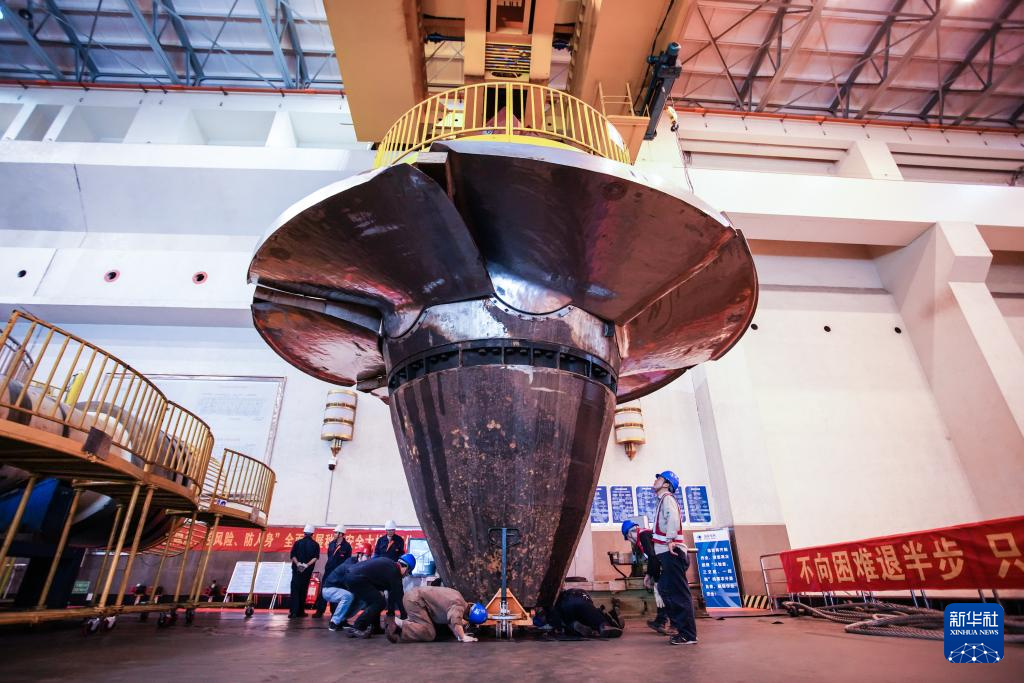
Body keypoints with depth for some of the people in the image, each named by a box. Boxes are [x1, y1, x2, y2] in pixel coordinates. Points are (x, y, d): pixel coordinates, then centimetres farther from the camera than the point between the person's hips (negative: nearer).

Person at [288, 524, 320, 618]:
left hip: (296, 569, 0)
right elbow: (315, 557, -9)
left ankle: (293, 612, -9)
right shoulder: (315, 544, 3)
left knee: (295, 590, -1)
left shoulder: (297, 542, 4)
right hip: (307, 571, 1)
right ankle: (300, 611, 12)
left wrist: (298, 563, -10)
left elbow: (293, 555, -6)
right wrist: (307, 565, -12)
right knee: (303, 590, 9)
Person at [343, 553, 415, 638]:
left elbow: (392, 593, 25)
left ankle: (375, 627, 21)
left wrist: (390, 613, 32)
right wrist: (404, 617, 8)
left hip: (351, 576, 10)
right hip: (357, 580, -10)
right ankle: (356, 628, -2)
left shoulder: (389, 564, 18)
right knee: (379, 602, -4)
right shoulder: (394, 572, -8)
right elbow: (398, 596, -3)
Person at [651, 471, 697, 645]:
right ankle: (683, 629, 19)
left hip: (672, 552, -10)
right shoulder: (663, 500, 23)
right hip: (667, 554, 10)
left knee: (679, 594, -7)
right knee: (666, 590, 13)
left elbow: (673, 517, -25)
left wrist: (670, 539, -29)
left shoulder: (667, 497, -6)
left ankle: (688, 635, -3)